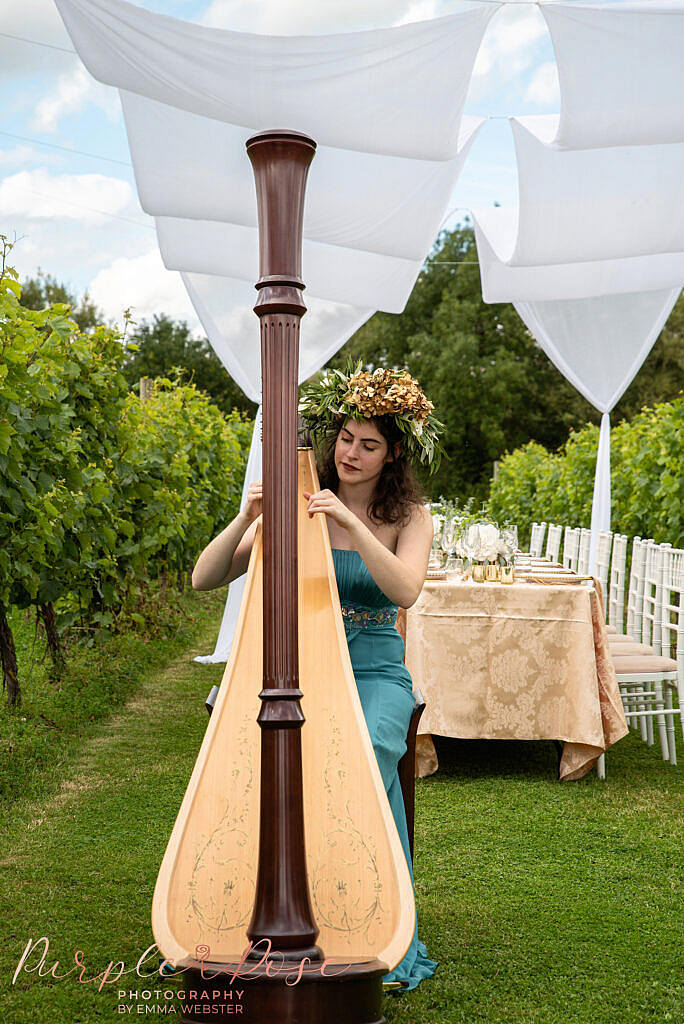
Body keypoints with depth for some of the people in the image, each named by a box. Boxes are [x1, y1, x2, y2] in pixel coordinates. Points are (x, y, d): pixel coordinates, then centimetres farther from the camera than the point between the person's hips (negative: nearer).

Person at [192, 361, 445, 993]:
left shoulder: (409, 517, 3)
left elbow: (405, 591, -20)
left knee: (369, 753, -33)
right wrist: (247, 519, -19)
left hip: (375, 672, -1)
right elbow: (204, 579, -3)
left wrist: (351, 522, -30)